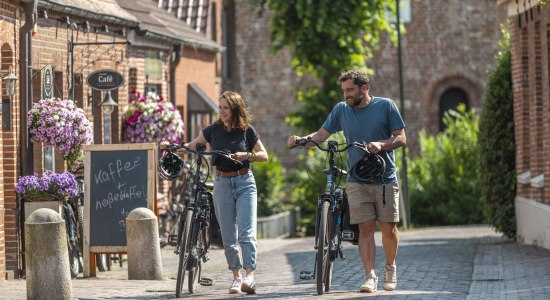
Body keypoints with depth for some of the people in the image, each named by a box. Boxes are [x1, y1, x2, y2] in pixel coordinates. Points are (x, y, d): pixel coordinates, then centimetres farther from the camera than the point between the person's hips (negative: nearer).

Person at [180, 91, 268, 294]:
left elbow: (264, 155, -1)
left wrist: (246, 155, -19)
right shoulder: (214, 130, 3)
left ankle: (249, 276, -18)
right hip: (222, 184, 3)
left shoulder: (247, 130, -3)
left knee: (246, 232, -14)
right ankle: (236, 277, 12)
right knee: (228, 236, 4)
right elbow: (192, 146, 9)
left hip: (244, 183, -3)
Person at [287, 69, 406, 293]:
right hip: (357, 180, 1)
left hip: (385, 179, -1)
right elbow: (321, 135, 6)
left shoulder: (385, 106, 0)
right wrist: (301, 139, -13)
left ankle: (390, 268, 24)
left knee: (388, 227, 1)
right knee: (366, 228, -6)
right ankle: (370, 276, -7)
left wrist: (381, 144, -21)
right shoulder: (341, 110, 7)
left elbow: (401, 138, -2)